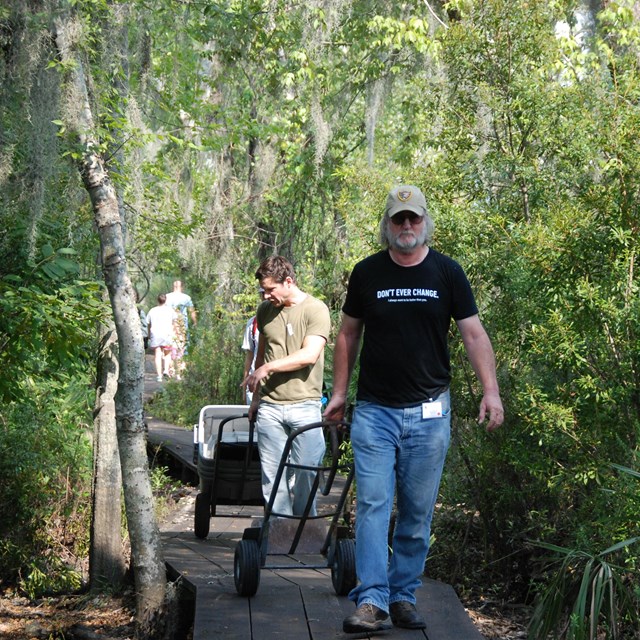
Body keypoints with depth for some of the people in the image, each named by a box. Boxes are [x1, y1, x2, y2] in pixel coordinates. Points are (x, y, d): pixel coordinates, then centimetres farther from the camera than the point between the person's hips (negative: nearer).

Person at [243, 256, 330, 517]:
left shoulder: (315, 309, -6)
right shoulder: (265, 310, 11)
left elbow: (309, 355, -16)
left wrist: (267, 368, -14)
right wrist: (256, 398, 20)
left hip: (304, 405, -4)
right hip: (269, 406, 4)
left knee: (306, 471, 0)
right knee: (271, 474, 3)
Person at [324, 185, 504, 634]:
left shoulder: (447, 272, 3)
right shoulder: (367, 273, 5)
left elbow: (474, 333, 0)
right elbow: (349, 335, 14)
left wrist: (491, 389, -11)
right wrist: (339, 391, 11)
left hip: (429, 412, 0)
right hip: (374, 411, 0)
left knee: (418, 512, 5)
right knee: (373, 505, -9)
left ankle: (404, 596, 16)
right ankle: (372, 602, -11)